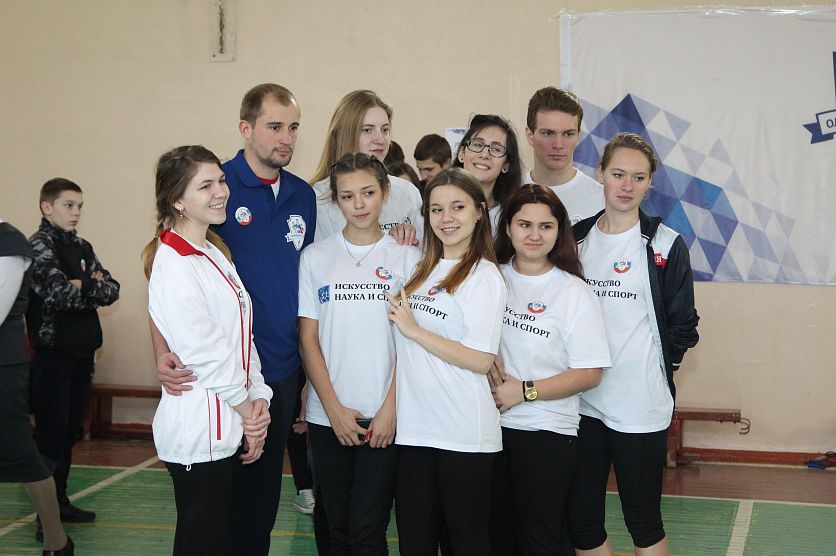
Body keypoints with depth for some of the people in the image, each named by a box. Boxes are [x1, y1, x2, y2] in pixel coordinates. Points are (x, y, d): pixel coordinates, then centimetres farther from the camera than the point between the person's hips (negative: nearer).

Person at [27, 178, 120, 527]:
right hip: (53, 354, -7)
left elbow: (112, 290, 5)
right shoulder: (39, 246, -8)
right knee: (52, 435, -4)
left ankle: (60, 503, 23)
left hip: (82, 353, 7)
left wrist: (84, 287, -12)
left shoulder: (82, 247, 14)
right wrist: (94, 289, -6)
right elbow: (59, 292, -21)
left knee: (70, 432, 13)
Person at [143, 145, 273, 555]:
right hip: (198, 432, -9)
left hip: (229, 428, 9)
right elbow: (202, 351, -18)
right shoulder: (173, 266, -16)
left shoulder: (216, 254, 13)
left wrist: (259, 398, 1)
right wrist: (246, 407, -8)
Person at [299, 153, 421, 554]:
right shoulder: (316, 257, 5)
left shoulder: (407, 258, 2)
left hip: (384, 418, -1)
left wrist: (390, 409, -9)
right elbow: (308, 340, 3)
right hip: (328, 415, 2)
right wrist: (333, 408, -5)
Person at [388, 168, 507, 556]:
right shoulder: (423, 270, 13)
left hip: (464, 435, -6)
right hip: (414, 428, 6)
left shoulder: (484, 275, -7)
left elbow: (481, 361, -16)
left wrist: (414, 330, -11)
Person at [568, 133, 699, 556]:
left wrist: (654, 370, -4)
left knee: (643, 522, 6)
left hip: (640, 405, -4)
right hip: (582, 401, 4)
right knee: (581, 521, 10)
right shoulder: (576, 238, 8)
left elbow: (682, 326, -1)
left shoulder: (664, 245, -4)